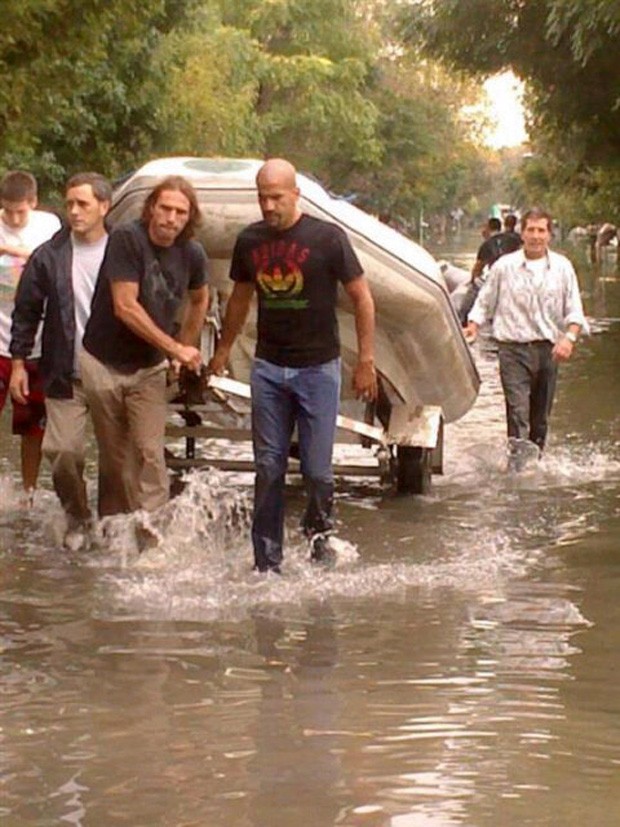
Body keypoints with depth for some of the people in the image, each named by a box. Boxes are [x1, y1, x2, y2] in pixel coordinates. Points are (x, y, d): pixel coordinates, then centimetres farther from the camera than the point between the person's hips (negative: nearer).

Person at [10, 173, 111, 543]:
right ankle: (77, 519, 19)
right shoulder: (49, 256, 0)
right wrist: (19, 362, 4)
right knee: (63, 452, -5)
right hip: (66, 376, 0)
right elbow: (27, 312, 6)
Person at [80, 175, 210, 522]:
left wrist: (187, 349, 12)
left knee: (149, 453, -9)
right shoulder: (127, 239, -18)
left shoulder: (192, 254, -5)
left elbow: (199, 300, 17)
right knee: (113, 457, 9)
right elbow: (125, 307, -22)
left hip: (149, 368, 2)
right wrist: (174, 347, -20)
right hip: (103, 362, -2)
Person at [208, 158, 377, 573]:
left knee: (317, 468, -3)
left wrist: (366, 361, -5)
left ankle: (319, 531, 25)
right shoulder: (249, 241, 4)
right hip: (268, 367, 3)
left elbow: (362, 296, -3)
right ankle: (267, 562, 9)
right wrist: (224, 348, 26)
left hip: (318, 367, -3)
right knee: (268, 468, 3)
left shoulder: (327, 238, -9)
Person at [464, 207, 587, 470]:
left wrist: (569, 337, -13)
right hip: (514, 349, -2)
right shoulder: (504, 266, 2)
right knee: (518, 411, -16)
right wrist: (473, 326, -6)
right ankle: (516, 465, -21)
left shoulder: (562, 267, 6)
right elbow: (485, 302, 11)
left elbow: (574, 310, 5)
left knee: (541, 416, 9)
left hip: (548, 349, 3)